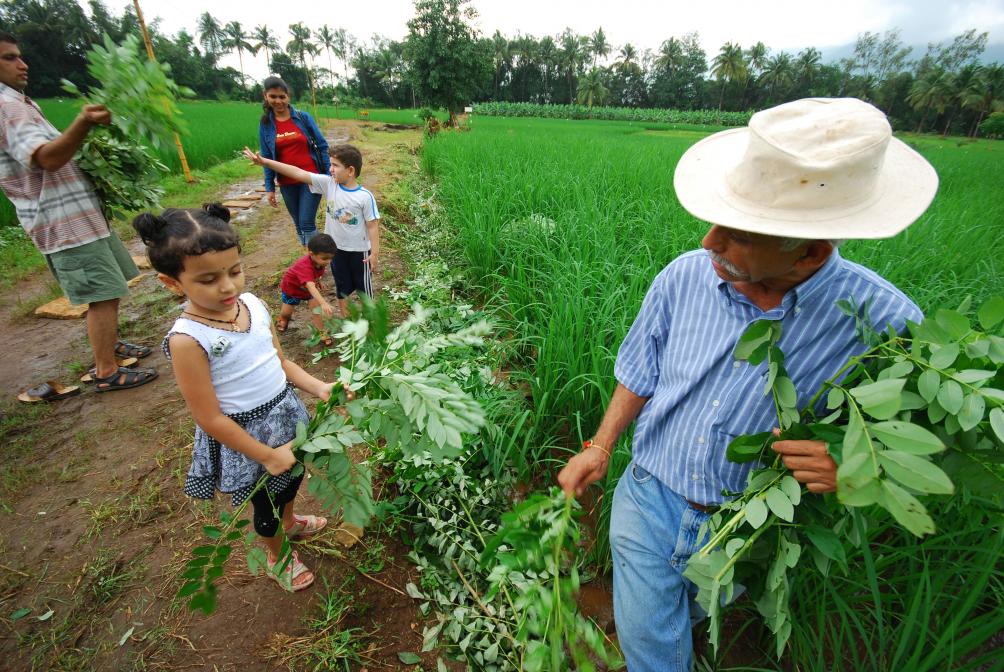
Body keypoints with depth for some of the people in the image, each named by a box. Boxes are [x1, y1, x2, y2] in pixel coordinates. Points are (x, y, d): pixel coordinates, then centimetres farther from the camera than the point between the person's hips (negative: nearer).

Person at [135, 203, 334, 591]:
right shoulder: (188, 339, -28)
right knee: (266, 502, 20)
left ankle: (290, 522, 63)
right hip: (247, 434, -6)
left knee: (294, 475, 30)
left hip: (286, 412, 6)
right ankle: (277, 556, 52)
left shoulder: (252, 304, -9)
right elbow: (210, 419, -21)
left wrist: (318, 388, -10)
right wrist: (266, 455, -15)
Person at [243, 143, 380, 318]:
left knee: (363, 284, 13)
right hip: (336, 247, 5)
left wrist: (375, 253, -15)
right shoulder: (328, 184, -6)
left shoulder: (365, 196, -18)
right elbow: (298, 173, -9)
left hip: (359, 249, -4)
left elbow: (372, 226, -15)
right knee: (342, 285, 18)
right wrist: (264, 161, -12)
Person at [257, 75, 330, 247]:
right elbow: (266, 158, 6)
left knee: (307, 223, -10)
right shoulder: (265, 124, 3)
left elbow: (322, 146, 0)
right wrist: (269, 187, 2)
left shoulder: (303, 117, -3)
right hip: (287, 184, 3)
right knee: (298, 224, 11)